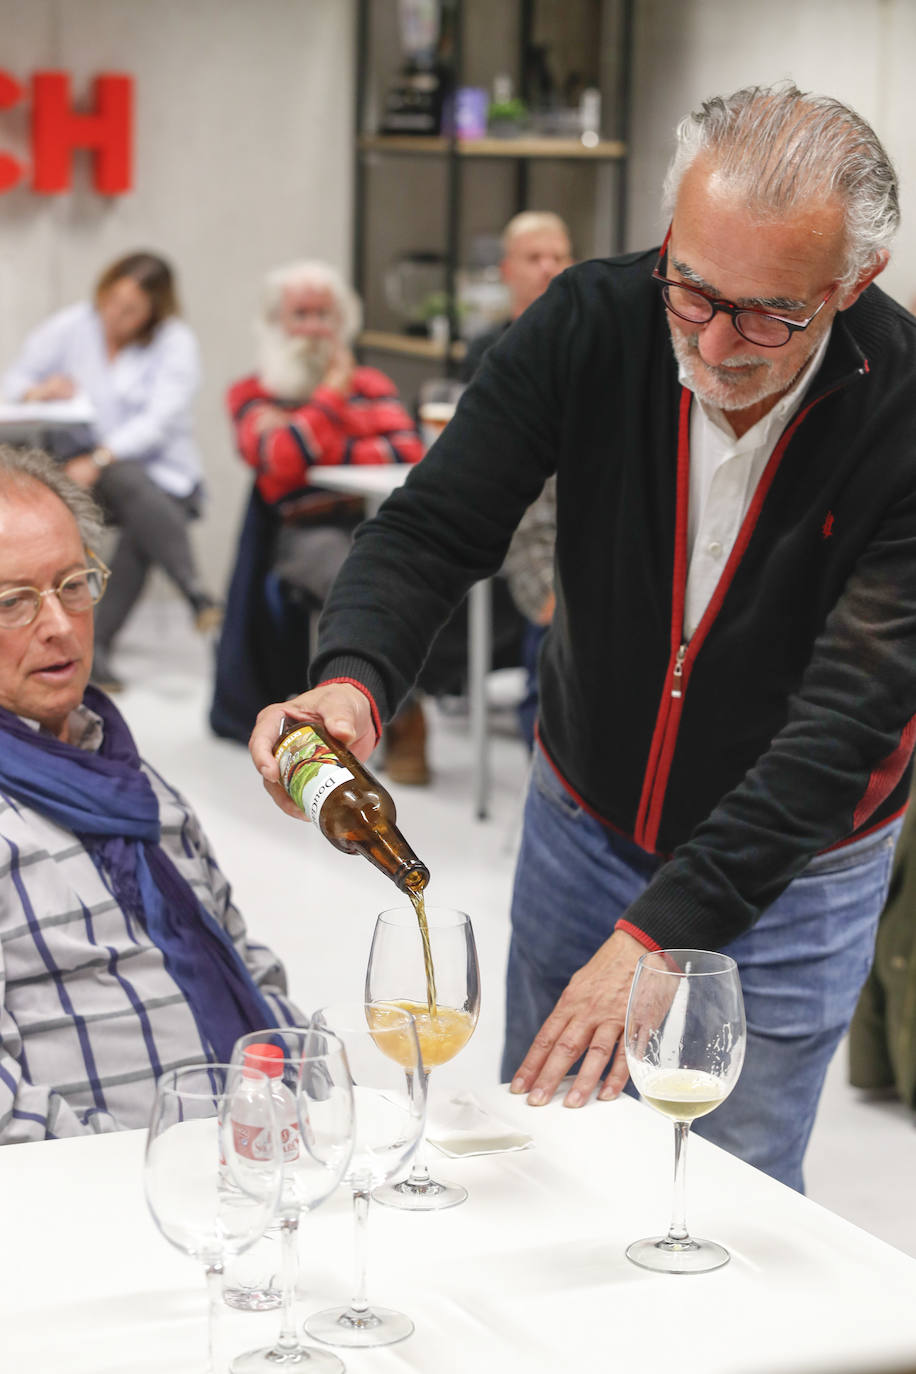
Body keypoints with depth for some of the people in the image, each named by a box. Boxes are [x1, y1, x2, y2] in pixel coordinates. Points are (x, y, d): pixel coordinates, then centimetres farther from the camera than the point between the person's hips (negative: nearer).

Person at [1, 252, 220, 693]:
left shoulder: (175, 342, -2)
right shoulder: (71, 326, 6)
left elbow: (160, 420, -13)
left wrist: (100, 461, -25)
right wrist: (39, 390, -16)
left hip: (158, 467, -1)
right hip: (83, 455, 1)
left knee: (141, 526, -33)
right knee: (131, 485, -34)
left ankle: (95, 646, -31)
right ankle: (197, 593, -43)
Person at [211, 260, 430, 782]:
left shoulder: (371, 384, 17)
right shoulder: (253, 394, 11)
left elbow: (409, 451, -2)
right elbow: (284, 459, -10)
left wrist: (318, 452, -8)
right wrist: (333, 391, 1)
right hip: (304, 532, -2)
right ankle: (406, 719, -22)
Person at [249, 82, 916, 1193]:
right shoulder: (590, 326, -18)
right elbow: (432, 527, -16)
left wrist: (661, 932, -37)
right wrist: (352, 680, -39)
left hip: (789, 865, -3)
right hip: (584, 821, 3)